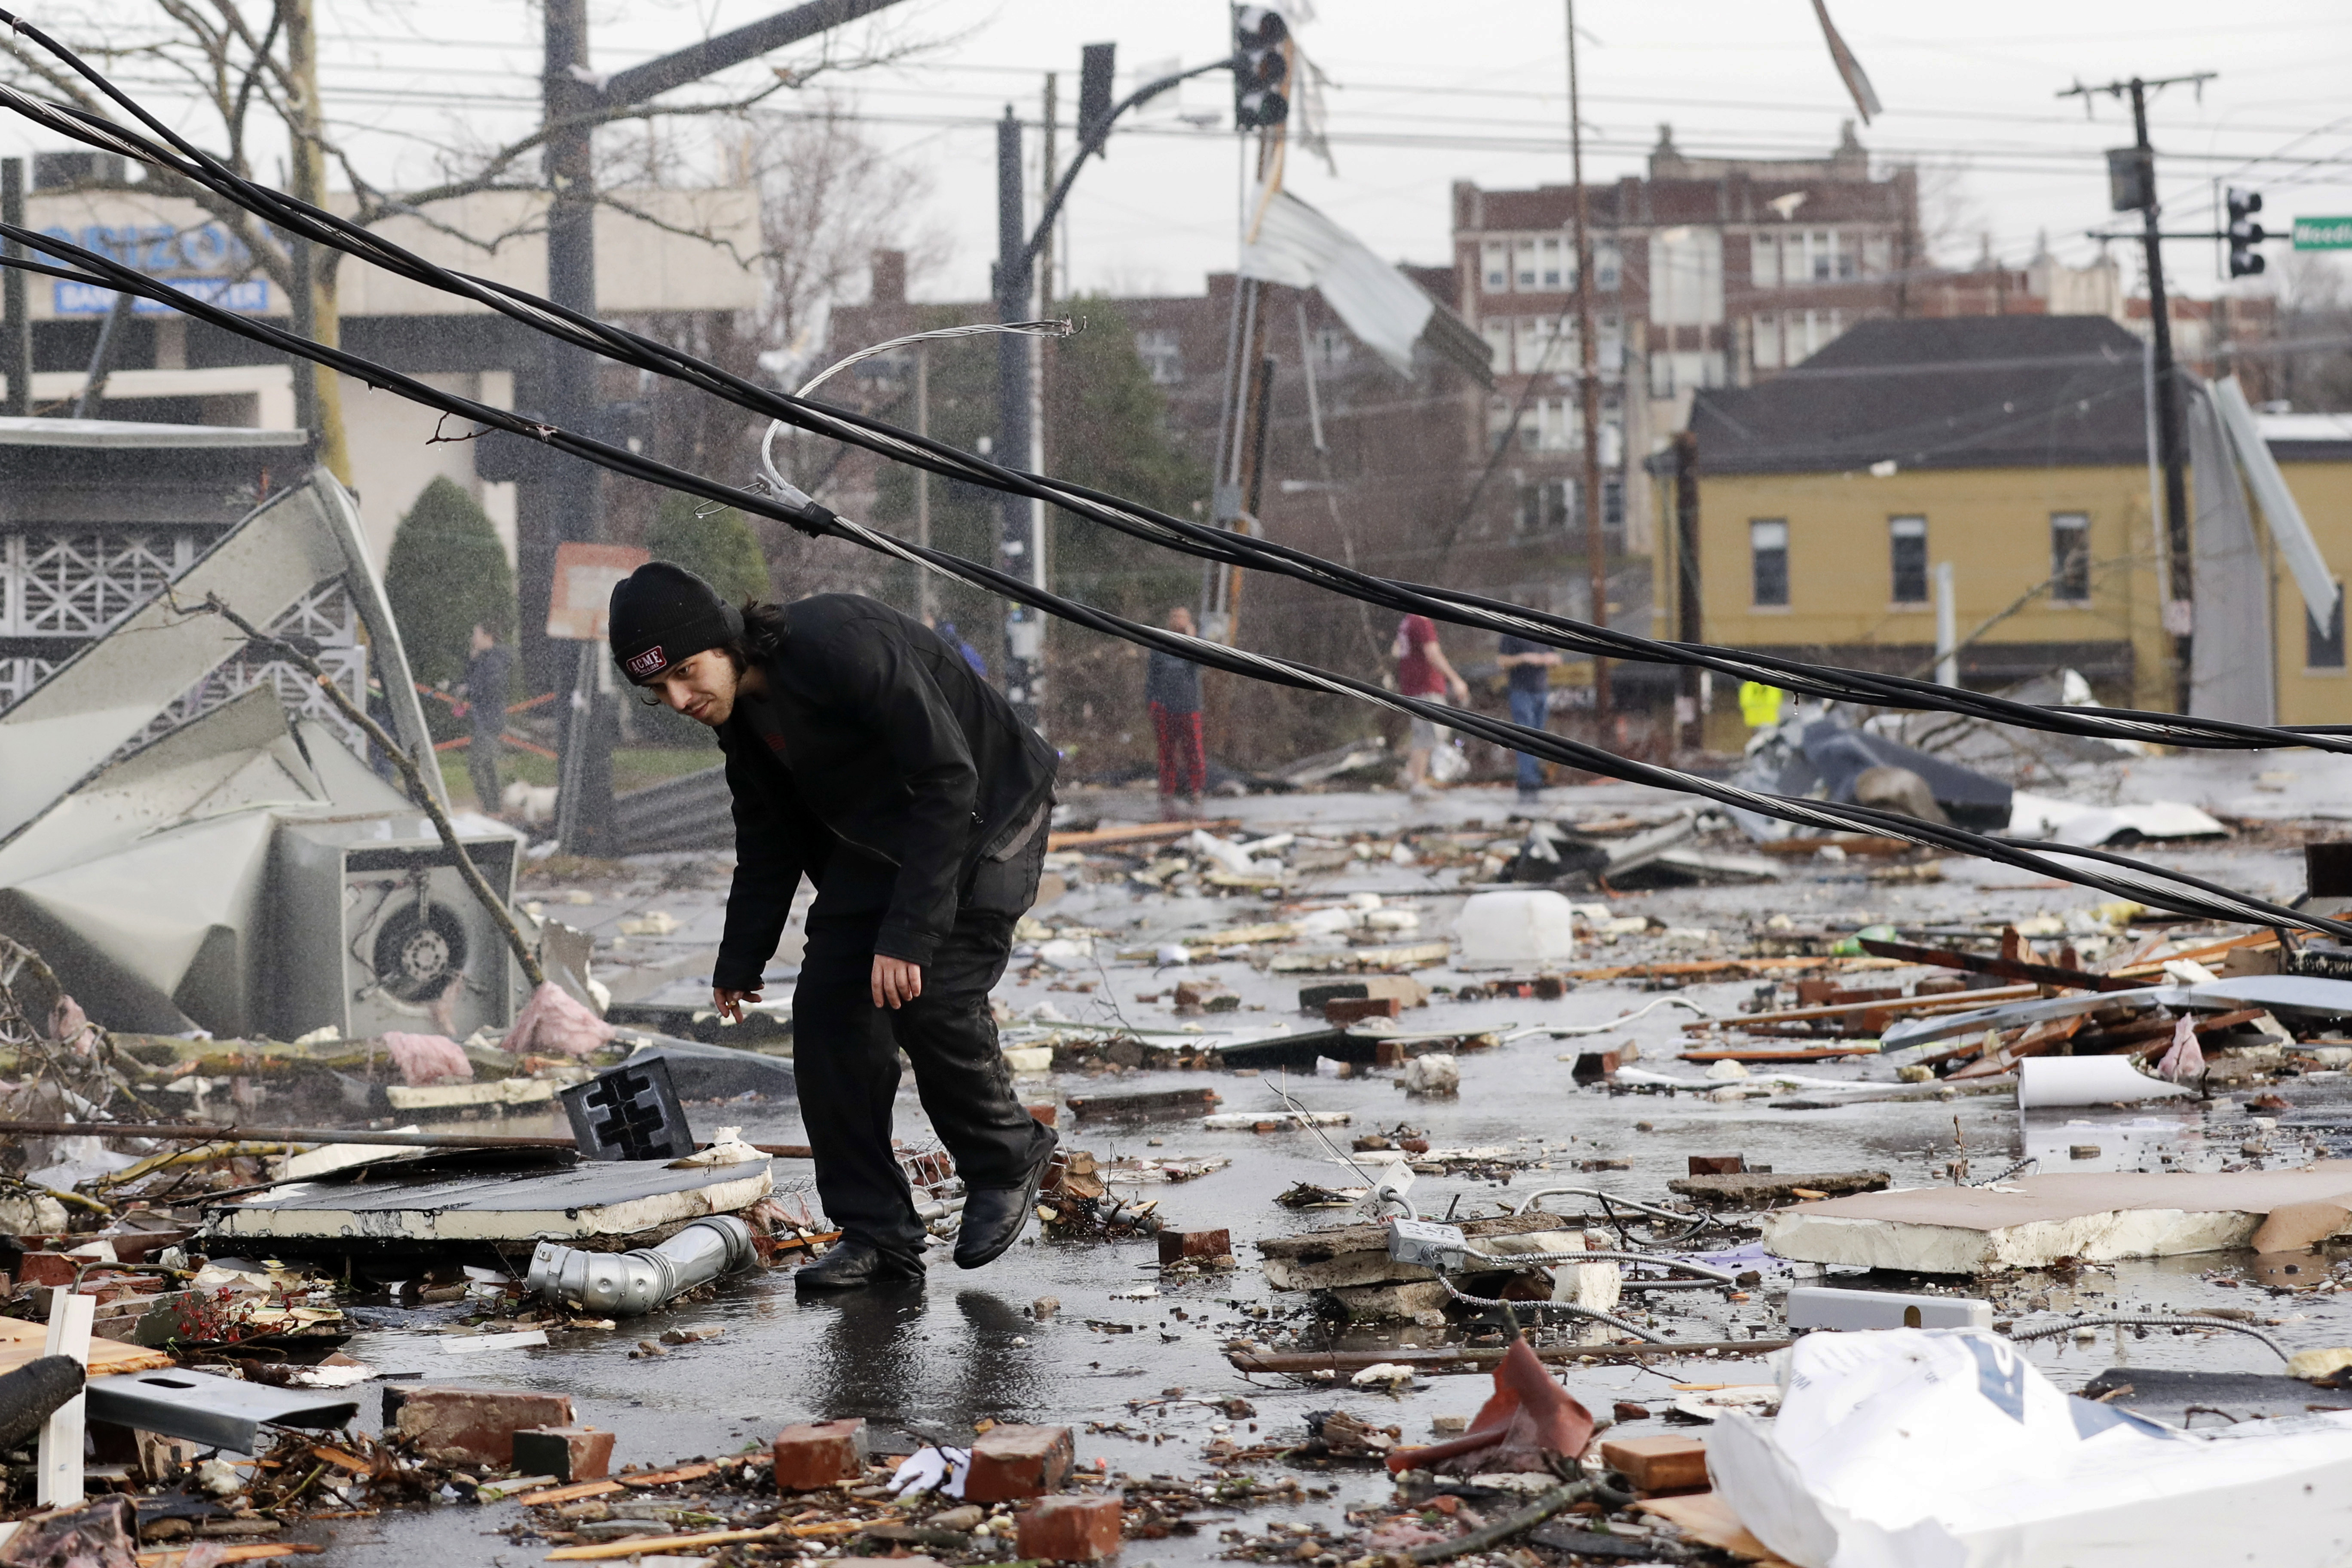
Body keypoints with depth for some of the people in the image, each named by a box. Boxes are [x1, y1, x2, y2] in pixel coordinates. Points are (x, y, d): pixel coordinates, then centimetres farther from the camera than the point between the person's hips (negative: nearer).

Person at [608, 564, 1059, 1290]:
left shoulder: (840, 645, -33)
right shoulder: (739, 707, -5)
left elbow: (949, 781, -33)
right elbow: (769, 840, 11)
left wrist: (907, 934, -37)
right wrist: (739, 962, 11)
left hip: (986, 815, -8)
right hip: (878, 840, 8)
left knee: (930, 998, -20)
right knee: (828, 1006, -6)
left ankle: (1007, 1163, 7)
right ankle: (876, 1231, 1)